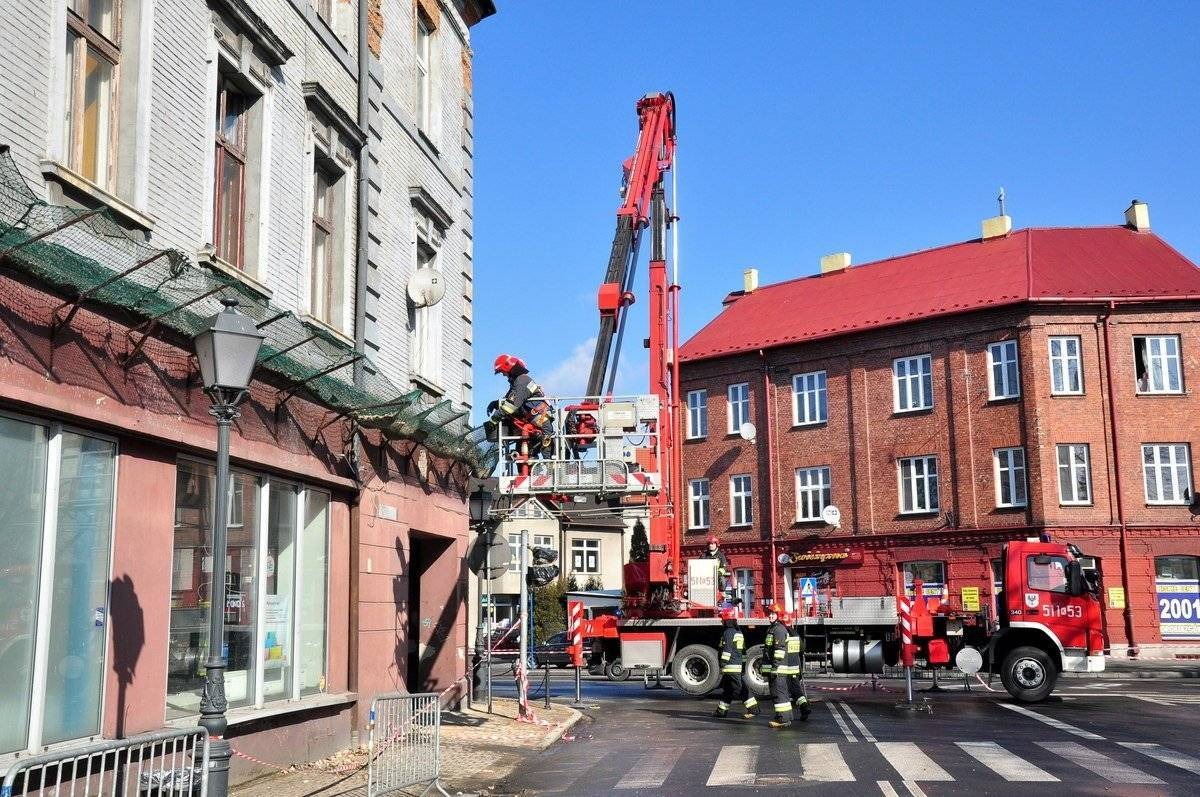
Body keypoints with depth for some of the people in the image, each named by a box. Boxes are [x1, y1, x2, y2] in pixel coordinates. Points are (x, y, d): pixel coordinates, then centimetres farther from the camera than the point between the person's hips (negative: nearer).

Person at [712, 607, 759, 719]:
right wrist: (743, 662, 26)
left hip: (730, 665, -10)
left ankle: (753, 708, -12)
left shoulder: (728, 633, -13)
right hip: (738, 664, 10)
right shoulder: (738, 632, 17)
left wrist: (722, 665, -18)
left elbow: (727, 650, -19)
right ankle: (722, 710, 19)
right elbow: (743, 650, 21)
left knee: (739, 688, -9)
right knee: (726, 688, 14)